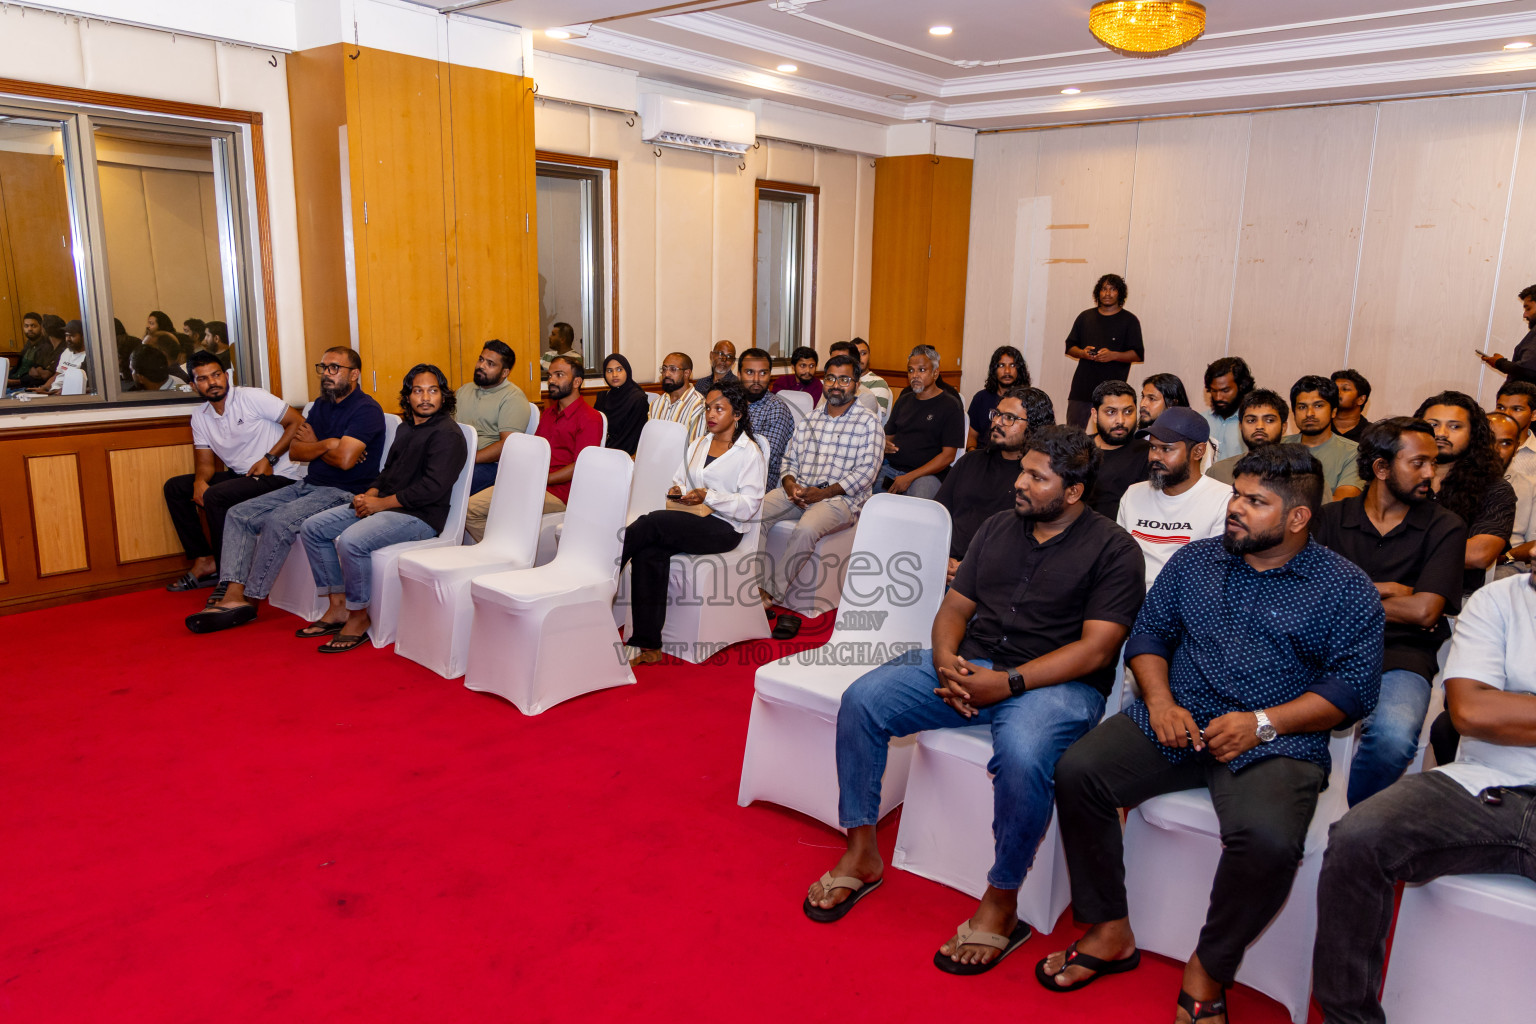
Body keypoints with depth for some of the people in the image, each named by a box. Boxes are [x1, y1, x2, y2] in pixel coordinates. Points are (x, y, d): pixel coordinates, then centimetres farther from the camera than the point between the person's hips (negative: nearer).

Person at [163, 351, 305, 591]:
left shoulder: (252, 398, -10)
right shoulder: (199, 416, 10)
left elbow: (298, 422, -13)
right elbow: (205, 463, 10)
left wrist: (269, 458, -18)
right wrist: (200, 481, -14)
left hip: (279, 476, -8)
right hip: (238, 475, 8)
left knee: (215, 496, -28)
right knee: (174, 487, 4)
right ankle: (204, 561, 2)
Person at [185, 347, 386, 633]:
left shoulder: (366, 410, -11)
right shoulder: (322, 405, 17)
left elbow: (344, 459, -23)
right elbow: (295, 450, 10)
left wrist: (313, 444, -2)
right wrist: (326, 444, -9)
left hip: (343, 492, -9)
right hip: (308, 486, 10)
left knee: (279, 521, -29)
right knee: (238, 514, -2)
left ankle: (249, 599, -17)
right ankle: (233, 594, -16)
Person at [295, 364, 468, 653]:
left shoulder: (447, 434, -13)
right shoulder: (405, 427, 18)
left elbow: (432, 488, -22)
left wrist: (381, 503, -17)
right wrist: (369, 495, 2)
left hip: (420, 516, -10)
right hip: (382, 504, 10)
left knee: (350, 541, -30)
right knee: (312, 528, 4)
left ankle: (359, 618, -11)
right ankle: (337, 607, 6)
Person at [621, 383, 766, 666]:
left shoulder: (749, 452, 2)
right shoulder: (699, 444, 25)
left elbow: (749, 505, -7)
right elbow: (679, 479, 23)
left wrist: (708, 497, -18)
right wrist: (676, 491, -1)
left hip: (722, 528, -5)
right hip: (688, 520, 6)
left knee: (651, 523, -28)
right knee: (649, 555, -27)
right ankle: (647, 645, -28)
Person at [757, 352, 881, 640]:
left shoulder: (868, 422, 1)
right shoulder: (810, 417, 19)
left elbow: (866, 470, -8)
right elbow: (790, 457, 18)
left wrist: (823, 493, -16)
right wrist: (790, 483, -5)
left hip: (840, 497, -5)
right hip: (798, 490, 5)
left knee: (806, 529, -36)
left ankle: (774, 597, -23)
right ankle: (762, 588, -20)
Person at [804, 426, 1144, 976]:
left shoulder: (1113, 550, -3)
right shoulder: (998, 527, 15)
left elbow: (1096, 648, -12)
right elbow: (955, 607, 15)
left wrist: (1008, 683, -21)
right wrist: (946, 660, -8)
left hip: (1054, 682, -5)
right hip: (968, 666, 6)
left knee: (1021, 756, -38)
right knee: (862, 699, -14)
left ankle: (1001, 903, -14)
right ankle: (861, 853, -1)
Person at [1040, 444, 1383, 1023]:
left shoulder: (1345, 589, 3)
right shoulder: (1194, 561, 14)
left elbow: (1354, 687, -3)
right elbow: (1149, 633, 15)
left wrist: (1262, 722, -15)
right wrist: (1160, 701, -4)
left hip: (1275, 742, -3)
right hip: (1173, 724, 4)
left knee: (1267, 839, -33)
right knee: (1077, 772, -19)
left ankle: (1209, 970, -4)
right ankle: (1109, 932, -1)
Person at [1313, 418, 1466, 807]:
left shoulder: (1445, 527, 8)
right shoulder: (1331, 518, 13)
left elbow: (1423, 611, -4)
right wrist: (1382, 590, -2)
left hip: (1401, 655, -1)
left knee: (1392, 737, -35)